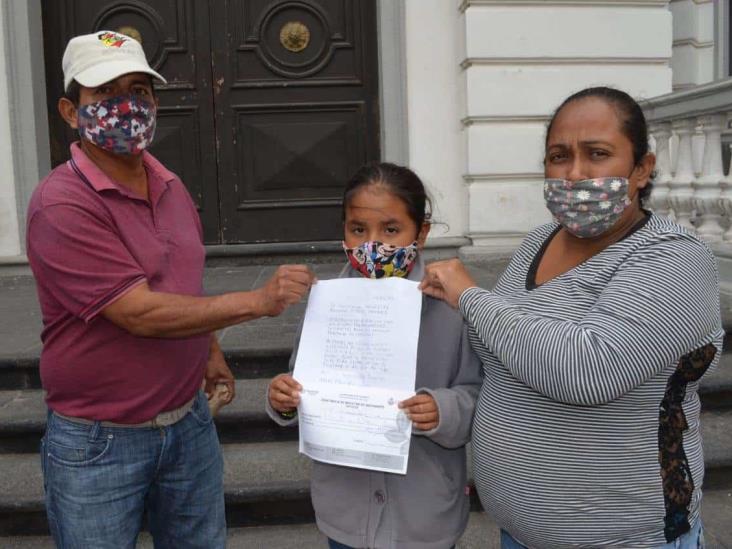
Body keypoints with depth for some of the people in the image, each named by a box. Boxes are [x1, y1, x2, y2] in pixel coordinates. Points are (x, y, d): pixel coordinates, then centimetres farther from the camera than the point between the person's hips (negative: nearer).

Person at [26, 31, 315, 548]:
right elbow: (142, 313, -25)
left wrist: (212, 350, 8)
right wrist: (259, 300, -24)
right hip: (98, 443, -6)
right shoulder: (61, 205, -19)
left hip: (190, 423, 6)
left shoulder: (171, 187, 4)